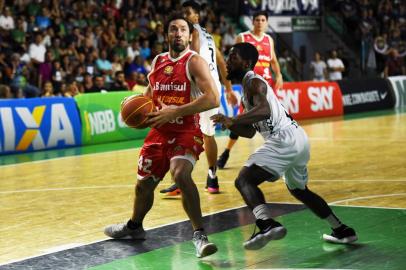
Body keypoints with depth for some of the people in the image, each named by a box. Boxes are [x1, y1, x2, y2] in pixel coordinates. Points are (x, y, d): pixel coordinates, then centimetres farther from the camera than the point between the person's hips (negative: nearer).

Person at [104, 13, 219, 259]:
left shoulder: (195, 62, -12)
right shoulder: (158, 61, 8)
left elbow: (213, 99, -25)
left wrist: (174, 112, -27)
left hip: (187, 132, -6)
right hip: (160, 131, 7)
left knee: (181, 174, -32)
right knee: (144, 183, 18)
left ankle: (200, 236, -27)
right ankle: (135, 226, 46)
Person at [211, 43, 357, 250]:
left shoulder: (253, 82, -7)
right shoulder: (248, 87, 24)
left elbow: (264, 110, -29)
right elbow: (249, 132, 28)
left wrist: (233, 120, -31)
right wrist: (229, 124, 11)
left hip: (285, 140, -11)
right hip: (298, 139, 11)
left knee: (244, 180, -20)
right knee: (298, 190, 31)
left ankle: (267, 225, -43)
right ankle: (342, 231, 38)